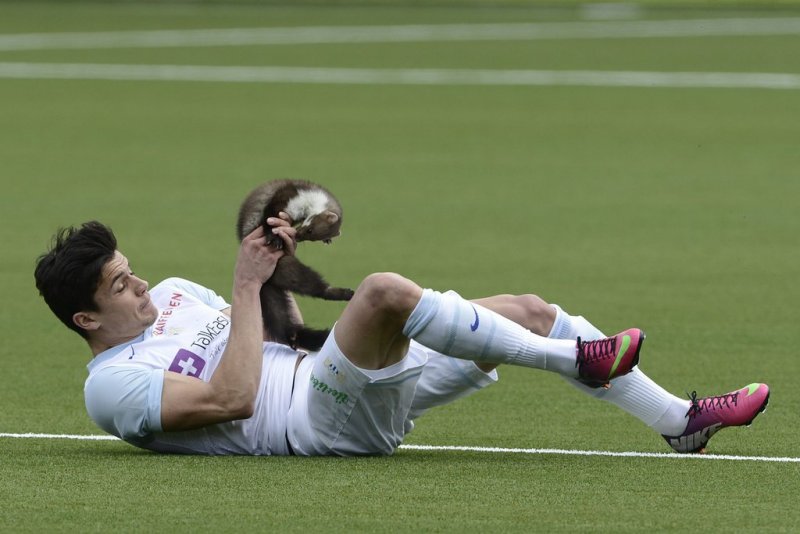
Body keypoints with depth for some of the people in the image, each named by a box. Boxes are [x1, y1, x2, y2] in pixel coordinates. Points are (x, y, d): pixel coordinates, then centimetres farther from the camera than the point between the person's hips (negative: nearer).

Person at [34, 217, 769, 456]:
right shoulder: (113, 387, -7)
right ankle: (574, 360, -25)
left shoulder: (173, 292, 21)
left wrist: (273, 269, 9)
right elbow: (231, 398, -20)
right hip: (327, 419, -9)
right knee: (384, 291, -35)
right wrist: (246, 289, -15)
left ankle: (679, 420, 4)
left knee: (528, 310, 1)